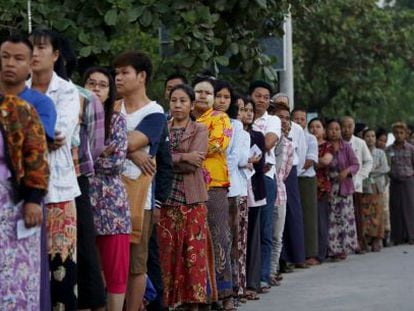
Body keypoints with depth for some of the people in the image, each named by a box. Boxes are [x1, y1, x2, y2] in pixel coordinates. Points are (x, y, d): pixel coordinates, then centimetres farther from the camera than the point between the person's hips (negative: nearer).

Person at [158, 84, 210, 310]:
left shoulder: (200, 130, 5)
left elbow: (194, 164, -10)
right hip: (166, 198, 2)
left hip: (192, 199, -1)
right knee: (167, 252, 0)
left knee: (193, 252, -2)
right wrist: (183, 157, -12)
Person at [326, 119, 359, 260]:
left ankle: (344, 248, 8)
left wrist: (347, 171, -18)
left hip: (345, 187, 0)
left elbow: (356, 164, 0)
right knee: (332, 219, -1)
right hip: (329, 188, 0)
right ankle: (334, 250, 4)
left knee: (345, 217, -1)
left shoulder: (346, 147, 0)